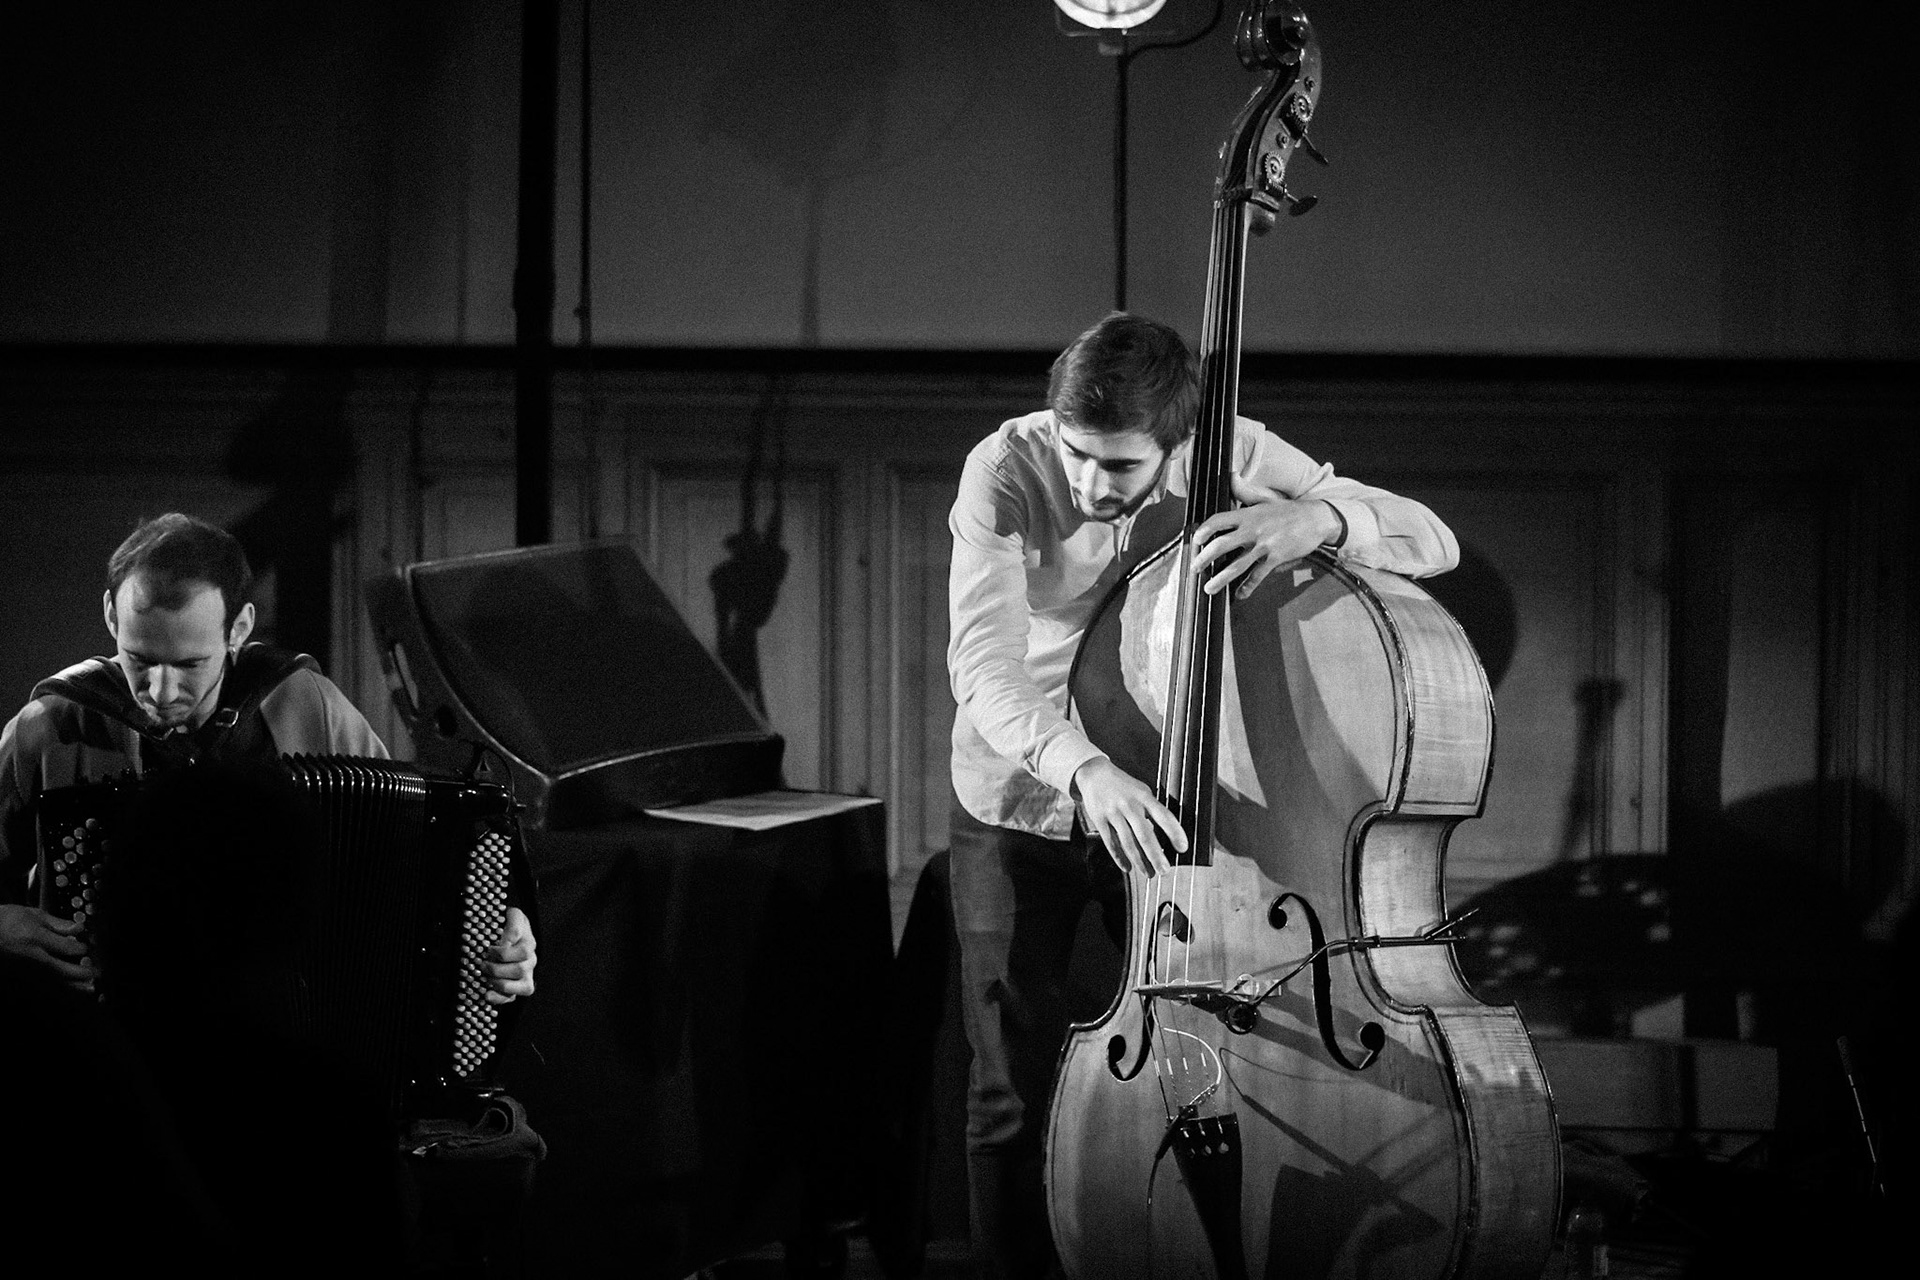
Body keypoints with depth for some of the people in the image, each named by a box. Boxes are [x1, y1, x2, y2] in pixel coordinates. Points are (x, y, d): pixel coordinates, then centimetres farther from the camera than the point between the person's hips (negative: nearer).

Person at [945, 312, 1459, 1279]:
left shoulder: (1235, 457, -16)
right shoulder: (1005, 472, -22)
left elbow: (1433, 543, -19)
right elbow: (984, 667, -33)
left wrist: (1318, 518, -41)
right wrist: (1086, 768, -51)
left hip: (1169, 806, 1)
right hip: (1019, 808, -1)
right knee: (1013, 1092, 3)